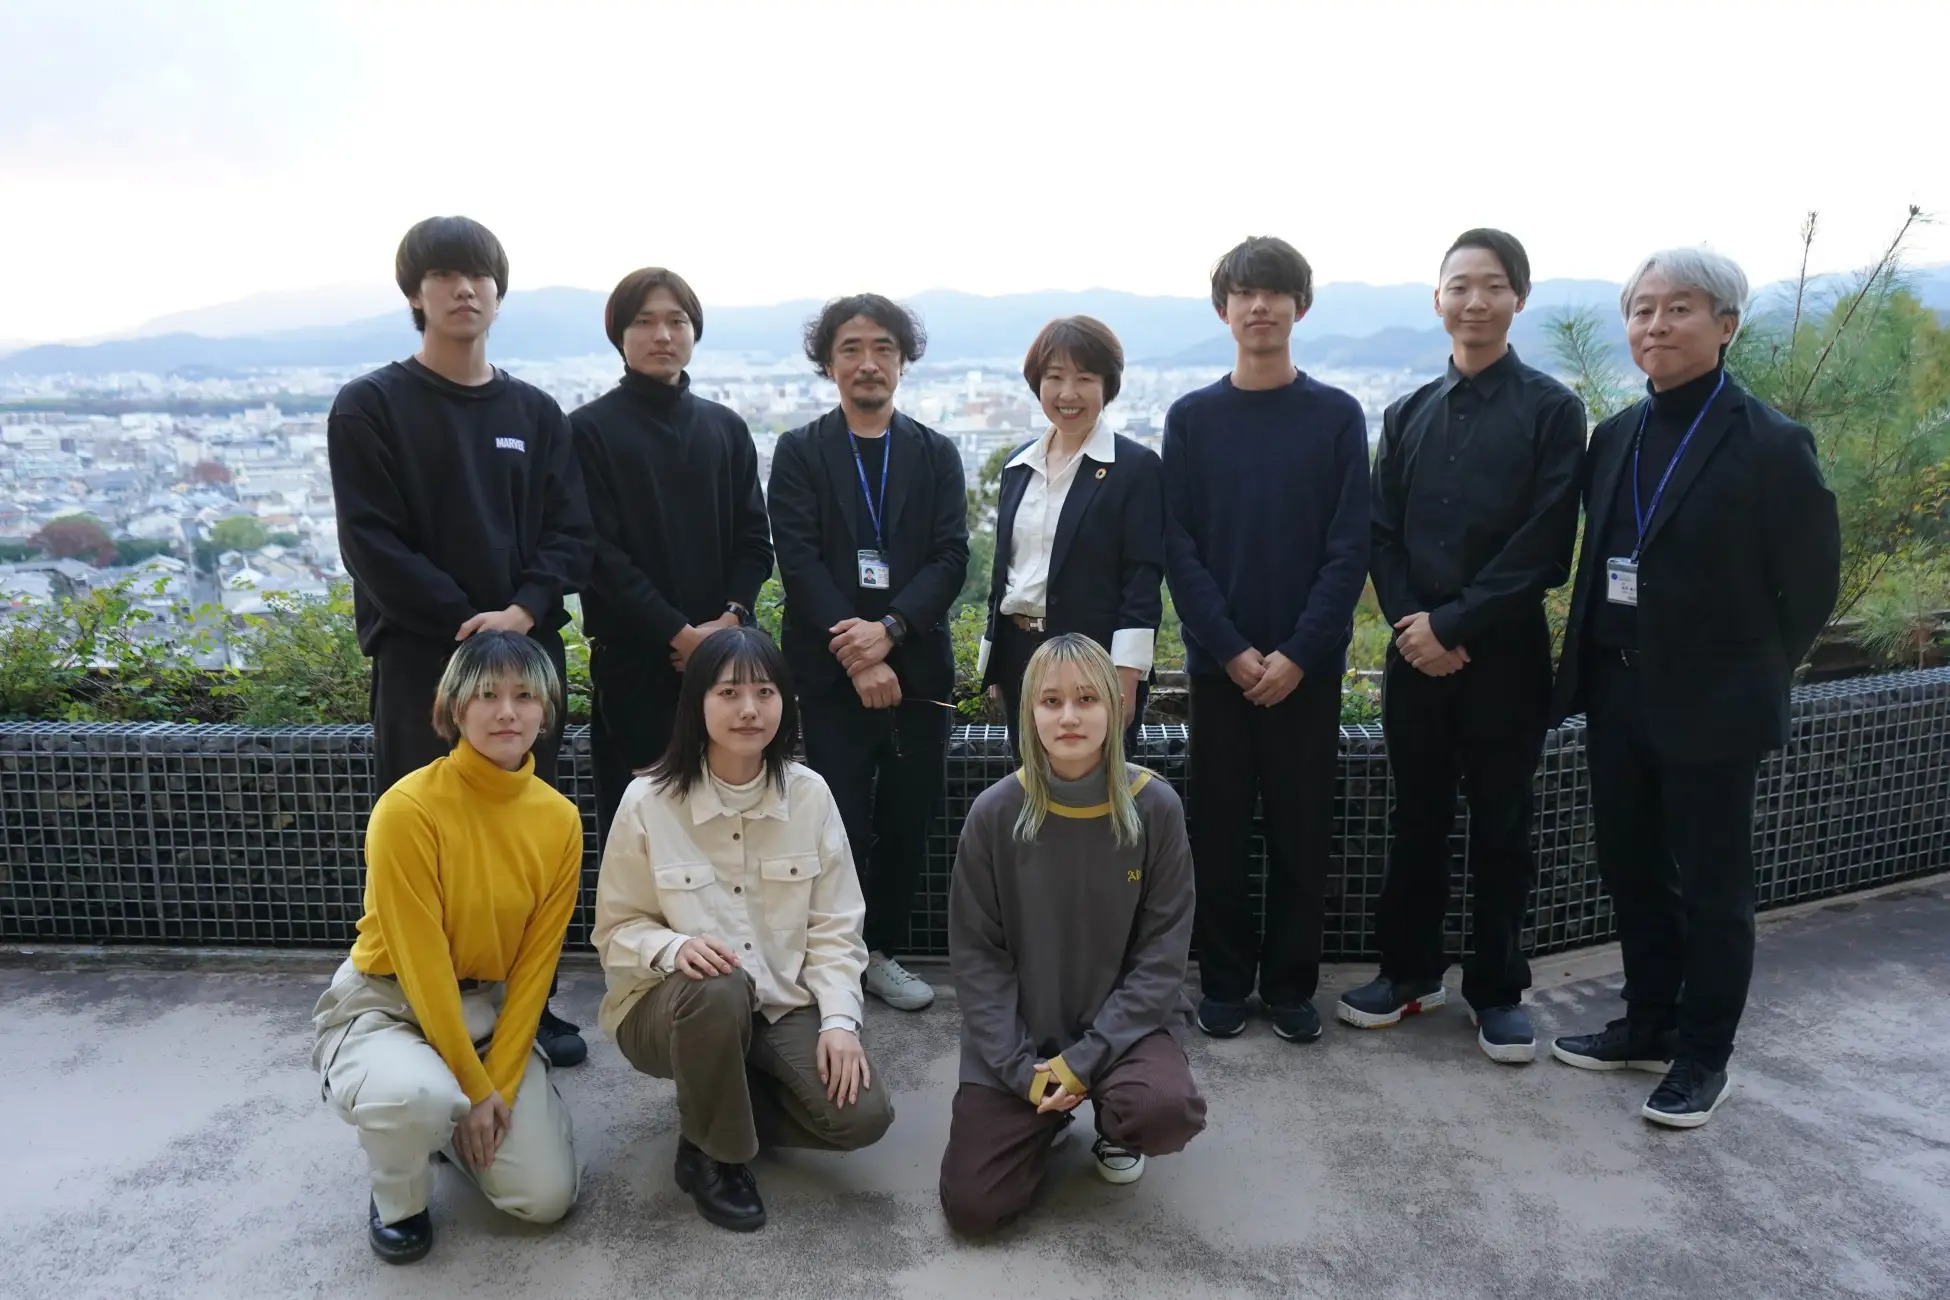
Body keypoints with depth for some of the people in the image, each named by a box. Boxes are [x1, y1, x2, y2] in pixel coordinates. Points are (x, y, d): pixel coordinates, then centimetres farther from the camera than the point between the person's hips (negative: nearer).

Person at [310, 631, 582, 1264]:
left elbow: (535, 964, -4)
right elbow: (421, 963, -21)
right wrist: (473, 1089, -17)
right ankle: (397, 1200, -1)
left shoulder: (559, 819, -8)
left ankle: (449, 1121, 25)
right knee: (418, 1095, -38)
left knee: (547, 1196, -6)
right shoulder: (408, 808, -23)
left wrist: (498, 1085, -10)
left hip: (488, 1008, 4)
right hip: (385, 1004, -4)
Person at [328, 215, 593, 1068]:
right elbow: (371, 540, -7)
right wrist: (465, 623, -13)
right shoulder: (370, 407, -1)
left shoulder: (536, 413, 10)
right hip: (422, 656, -3)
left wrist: (523, 612, -13)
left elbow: (569, 532, 4)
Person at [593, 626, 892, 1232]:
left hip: (783, 1003, 3)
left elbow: (835, 928, -2)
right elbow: (617, 930, -5)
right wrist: (674, 947, -26)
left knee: (862, 1113, -19)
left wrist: (839, 1019, -16)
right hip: (671, 1005, -2)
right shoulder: (648, 801, -12)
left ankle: (721, 1105, 11)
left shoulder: (809, 795, -6)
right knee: (719, 989, -37)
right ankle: (712, 1152, -8)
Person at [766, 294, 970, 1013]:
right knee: (842, 822, -2)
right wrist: (856, 652, -15)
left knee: (908, 820, 8)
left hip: (917, 664, 2)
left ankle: (882, 952, 25)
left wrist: (889, 629, -16)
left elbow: (951, 558, -1)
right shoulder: (799, 452, 5)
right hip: (832, 669, -2)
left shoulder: (937, 455, 10)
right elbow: (799, 560, -6)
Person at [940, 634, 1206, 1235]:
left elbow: (1163, 955, -9)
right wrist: (1023, 1069, -13)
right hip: (1018, 1033, 1)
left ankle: (1114, 1122, 8)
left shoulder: (1155, 808, -13)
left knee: (1170, 1113, -31)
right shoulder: (995, 813, -12)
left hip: (1124, 1021, 0)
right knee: (970, 1205, -9)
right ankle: (1047, 1120, 23)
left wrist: (1086, 1059, -16)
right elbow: (976, 954, -6)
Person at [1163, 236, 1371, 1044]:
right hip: (1218, 662, 1)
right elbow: (1178, 546, -2)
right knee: (1218, 831, 6)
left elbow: (1349, 547, -3)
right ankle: (1224, 983, 21)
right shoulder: (1191, 418, 3)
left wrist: (1298, 654, -12)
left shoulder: (1337, 416, 2)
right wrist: (1232, 650, -11)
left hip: (1308, 665, 0)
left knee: (1302, 833, 7)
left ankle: (1292, 985, 22)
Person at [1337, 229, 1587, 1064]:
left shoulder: (1551, 410, -2)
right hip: (1415, 651, 3)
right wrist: (1409, 621, -9)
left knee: (1501, 829, 8)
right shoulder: (1408, 415, 11)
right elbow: (1383, 533, 6)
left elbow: (1545, 544, -9)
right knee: (1416, 821, 12)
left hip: (1505, 654, -3)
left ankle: (1497, 989, 22)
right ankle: (1411, 970, 27)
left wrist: (1455, 625, -13)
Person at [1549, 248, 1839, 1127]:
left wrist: (1752, 678, -2)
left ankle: (1704, 1056, 24)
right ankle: (1648, 1025, 33)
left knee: (1711, 886, 8)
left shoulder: (1771, 444, -11)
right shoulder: (1615, 437, 7)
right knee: (1630, 871, 16)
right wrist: (1599, 664, 6)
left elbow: (1810, 583, -6)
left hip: (1710, 705, -6)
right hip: (1617, 693, 6)